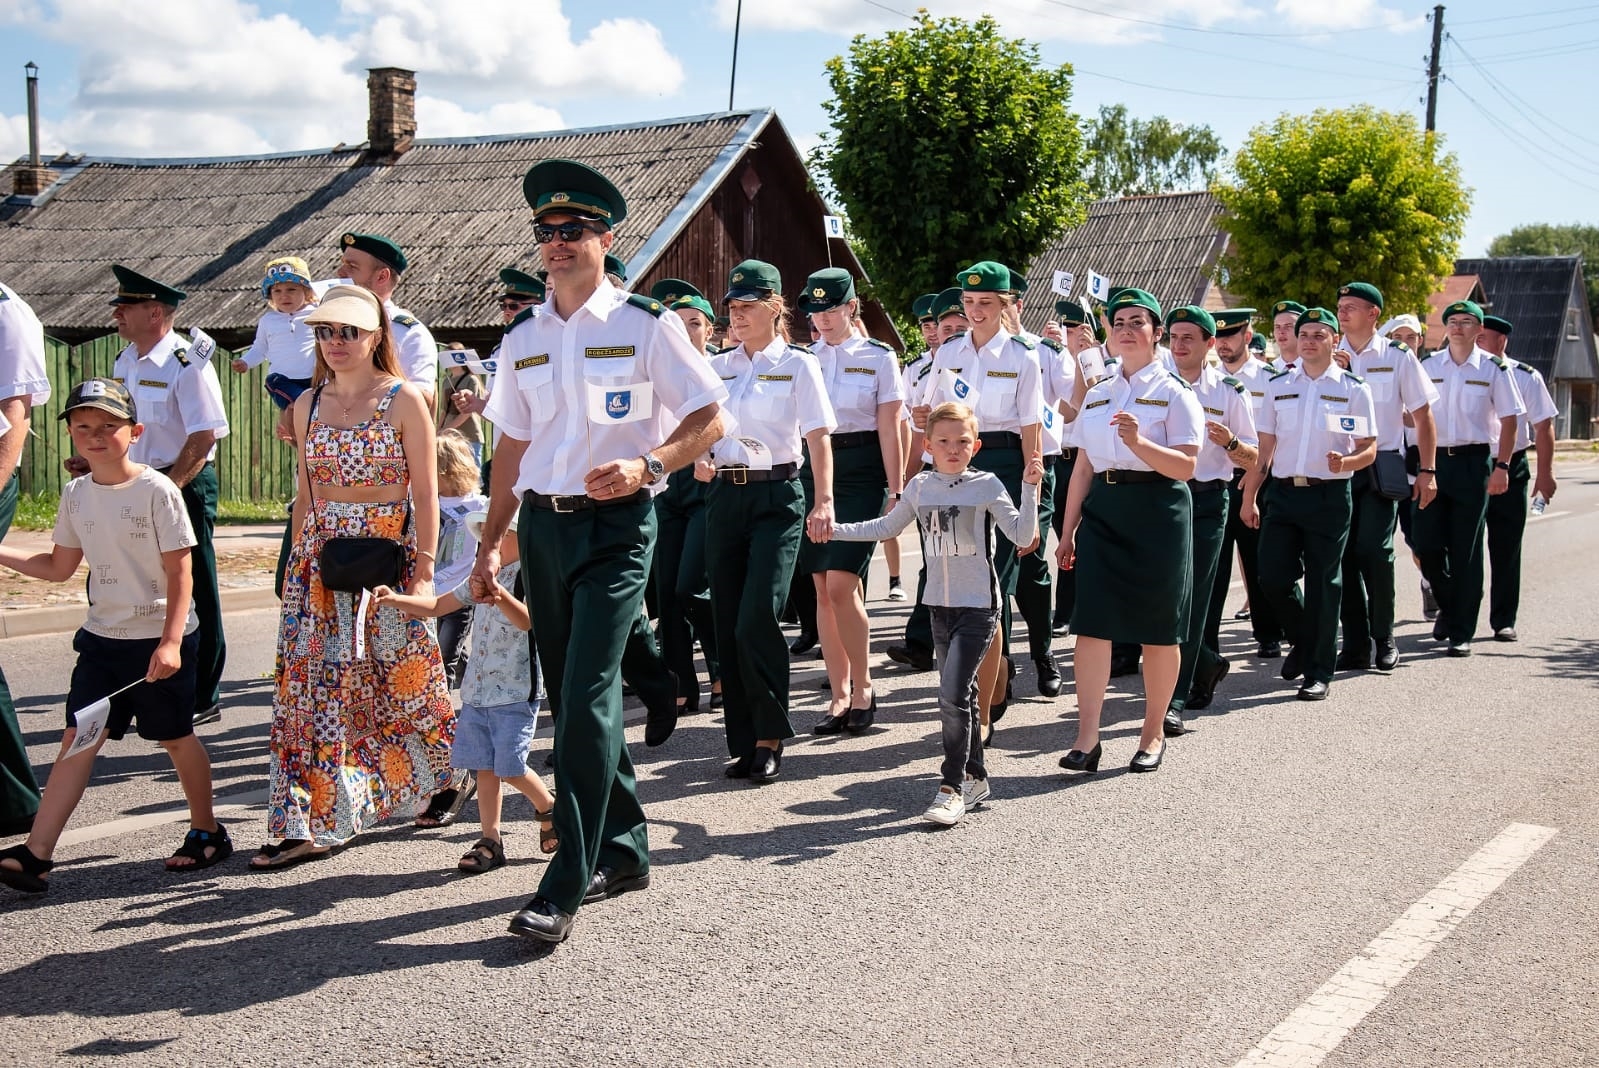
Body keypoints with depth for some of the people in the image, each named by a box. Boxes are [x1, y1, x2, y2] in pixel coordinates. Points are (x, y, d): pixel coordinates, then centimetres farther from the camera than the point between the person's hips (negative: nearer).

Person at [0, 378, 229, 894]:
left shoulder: (157, 491, -12)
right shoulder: (75, 494, 5)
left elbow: (179, 572, -14)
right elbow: (59, 566, 15)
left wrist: (170, 641, -22)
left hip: (160, 640, -5)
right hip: (102, 638, 5)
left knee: (175, 737, 7)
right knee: (77, 739, -1)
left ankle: (207, 832, 26)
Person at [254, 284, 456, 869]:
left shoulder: (403, 400, -4)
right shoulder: (308, 404, 10)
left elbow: (426, 494, -6)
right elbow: (305, 494, 16)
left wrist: (424, 570, -12)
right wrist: (297, 562, 13)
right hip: (321, 558, 4)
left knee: (403, 681, 6)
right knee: (310, 688, -2)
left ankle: (449, 776, 30)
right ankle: (304, 825, 2)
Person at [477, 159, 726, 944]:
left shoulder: (645, 325, -3)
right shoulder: (523, 340, 13)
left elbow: (708, 419, -4)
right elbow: (513, 445, 17)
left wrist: (645, 466, -21)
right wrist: (489, 543, 14)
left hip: (614, 526, -6)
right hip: (542, 525, 6)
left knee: (586, 698, -13)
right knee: (569, 698, 11)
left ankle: (566, 886, -9)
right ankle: (624, 850, 26)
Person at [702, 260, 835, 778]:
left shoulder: (797, 365, 0)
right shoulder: (717, 367, 13)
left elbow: (818, 436, -6)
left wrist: (824, 501, -17)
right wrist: (699, 459, -3)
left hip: (776, 496, -5)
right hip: (725, 496, 5)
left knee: (757, 620, -13)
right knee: (728, 624, 3)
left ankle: (770, 738, 1)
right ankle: (743, 741, 13)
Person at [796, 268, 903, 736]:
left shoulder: (878, 357, 1)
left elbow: (889, 427, -2)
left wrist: (896, 489, -6)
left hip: (860, 471, -4)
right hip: (812, 468, 4)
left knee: (842, 584, -14)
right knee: (823, 589, 2)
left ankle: (863, 686, 3)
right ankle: (840, 695, 11)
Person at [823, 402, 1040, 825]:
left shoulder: (986, 485, -7)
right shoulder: (920, 487, 6)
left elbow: (1022, 536, -10)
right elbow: (886, 527, 17)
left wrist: (1030, 488, -20)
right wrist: (834, 529, 9)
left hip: (979, 605, -5)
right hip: (940, 605, 5)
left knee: (952, 694, -14)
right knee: (960, 694, 13)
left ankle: (952, 786, -7)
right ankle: (974, 777, 26)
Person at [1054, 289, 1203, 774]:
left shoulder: (1174, 391, 1)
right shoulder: (1097, 393, 15)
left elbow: (1186, 465, -9)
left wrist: (1139, 442, -25)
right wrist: (1068, 530, 13)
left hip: (1158, 511, -4)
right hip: (1103, 509, 4)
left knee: (1157, 629, 4)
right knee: (1092, 622, -7)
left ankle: (1153, 734, 18)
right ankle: (1087, 737, -6)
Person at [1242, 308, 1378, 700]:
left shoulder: (1353, 389, 2)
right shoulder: (1278, 385, 10)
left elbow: (1369, 450, 0)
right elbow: (1265, 445, 11)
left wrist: (1345, 462, -22)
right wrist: (1249, 497, 8)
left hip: (1330, 496, -3)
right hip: (1283, 493, 3)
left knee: (1323, 585, 2)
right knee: (1273, 579, -1)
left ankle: (1319, 671, 13)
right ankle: (1303, 642, 28)